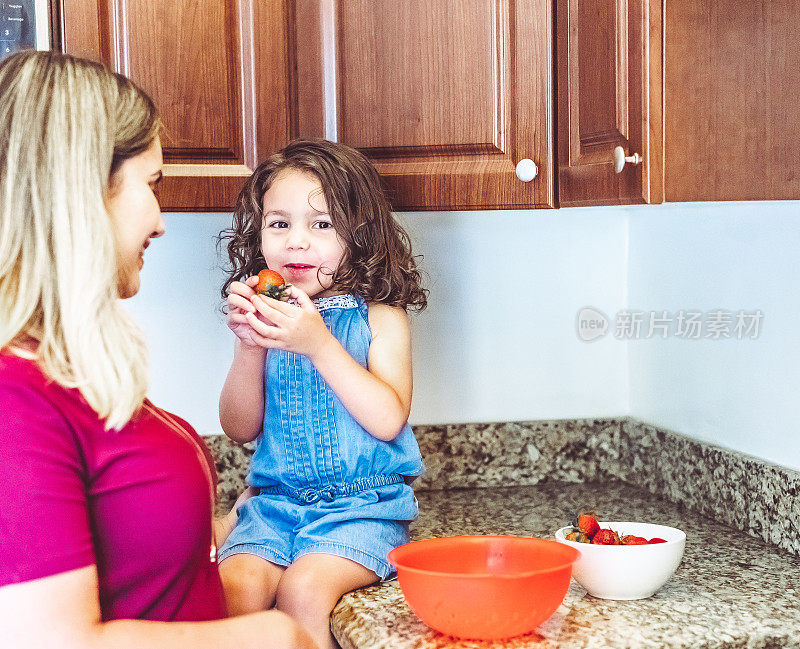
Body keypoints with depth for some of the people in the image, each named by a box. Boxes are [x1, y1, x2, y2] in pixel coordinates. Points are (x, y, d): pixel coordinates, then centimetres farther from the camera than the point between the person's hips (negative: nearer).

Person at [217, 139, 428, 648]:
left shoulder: (378, 318, -2)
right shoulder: (269, 320, 8)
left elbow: (388, 420, -14)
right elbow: (240, 428, 6)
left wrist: (319, 344, -21)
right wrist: (249, 347, -10)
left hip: (362, 504, -3)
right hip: (276, 501, 3)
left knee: (304, 586, -27)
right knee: (235, 586, -22)